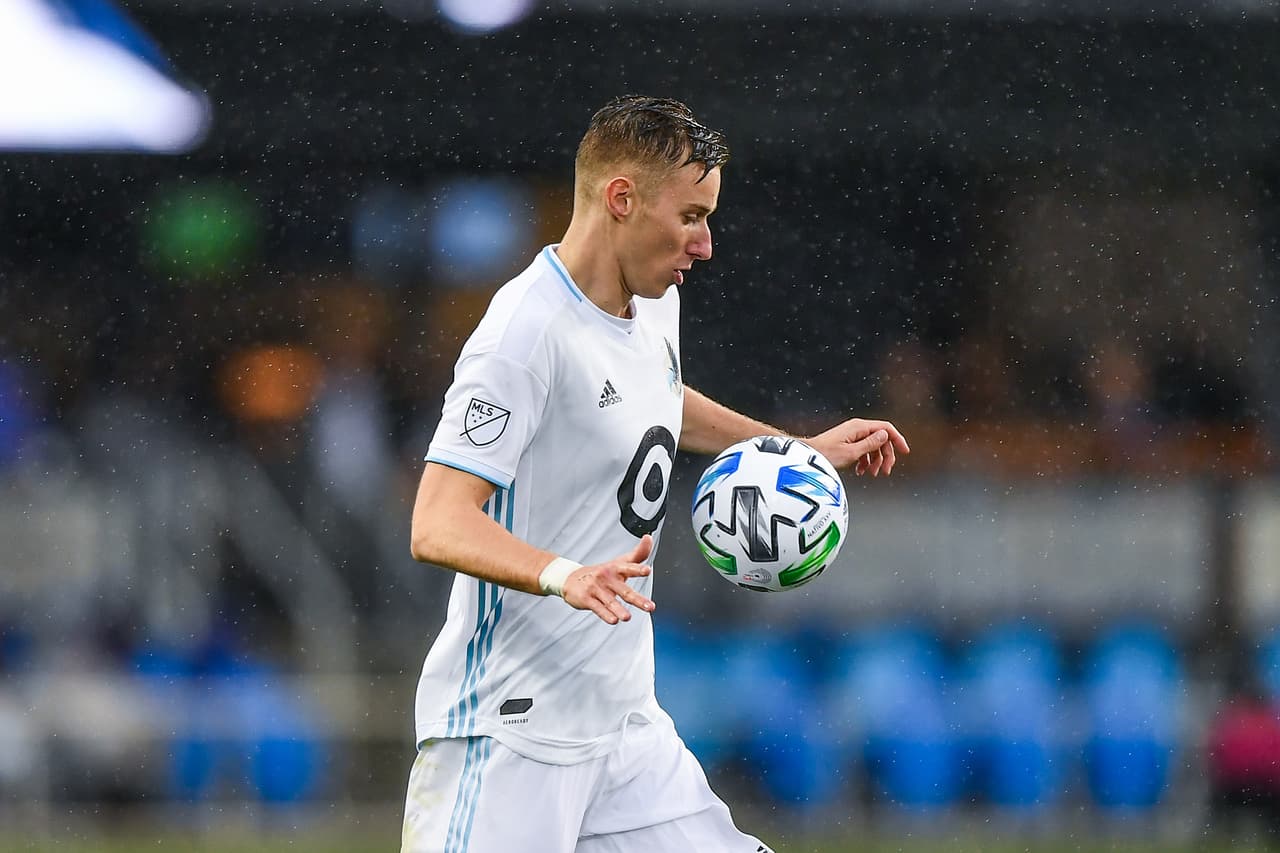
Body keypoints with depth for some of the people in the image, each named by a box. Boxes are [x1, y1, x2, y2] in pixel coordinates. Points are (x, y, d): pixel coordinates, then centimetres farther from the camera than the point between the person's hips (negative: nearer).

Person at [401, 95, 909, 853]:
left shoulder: (656, 303, 10)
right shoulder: (526, 334, -19)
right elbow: (439, 526, -26)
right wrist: (564, 577, -41)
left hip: (624, 723, 9)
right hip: (510, 732, -9)